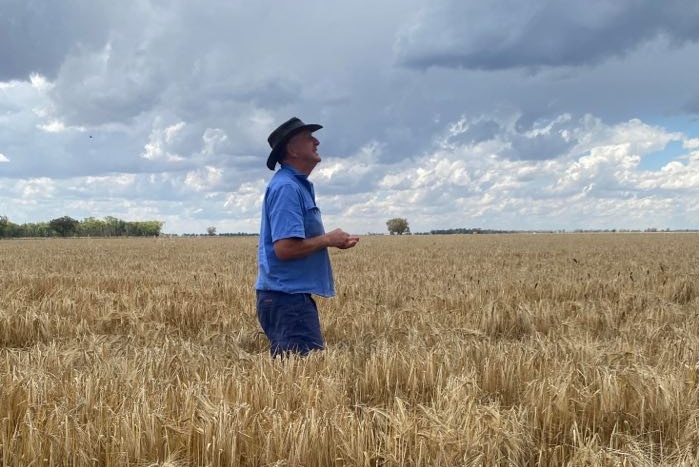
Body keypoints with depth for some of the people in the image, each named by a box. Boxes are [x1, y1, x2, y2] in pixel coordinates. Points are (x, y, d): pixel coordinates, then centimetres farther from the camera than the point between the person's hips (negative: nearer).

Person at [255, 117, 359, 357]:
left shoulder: (298, 185, 18)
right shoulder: (286, 187, -15)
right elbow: (285, 249, -25)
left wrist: (334, 240, 9)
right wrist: (328, 240, -11)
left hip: (293, 295, 11)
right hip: (287, 298, -11)